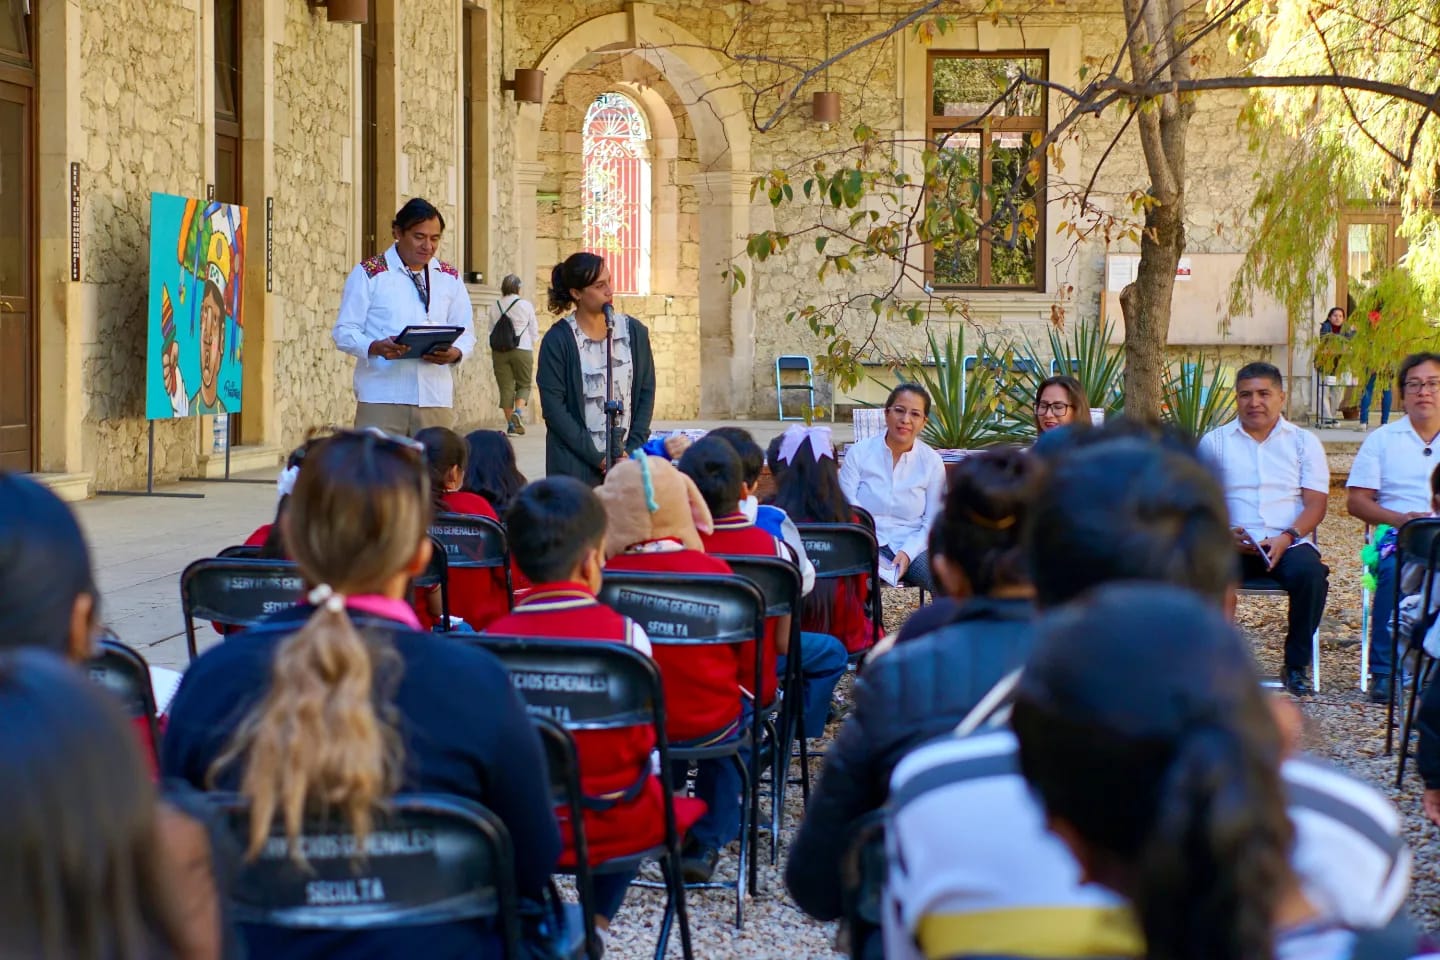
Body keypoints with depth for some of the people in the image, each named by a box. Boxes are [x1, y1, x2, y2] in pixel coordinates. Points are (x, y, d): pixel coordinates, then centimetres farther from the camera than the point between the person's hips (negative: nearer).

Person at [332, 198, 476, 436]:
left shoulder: (450, 278, 15)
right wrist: (375, 347, -20)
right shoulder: (368, 274, 3)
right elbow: (344, 331, 0)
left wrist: (455, 352, -7)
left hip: (435, 398, 3)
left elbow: (466, 332, 17)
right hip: (381, 399, -3)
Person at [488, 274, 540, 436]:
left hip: (499, 351, 2)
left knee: (506, 387, 5)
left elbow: (491, 331, 8)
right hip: (522, 350, -2)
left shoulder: (495, 307, 4)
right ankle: (518, 411, -15)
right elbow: (534, 331, 3)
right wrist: (531, 346, 21)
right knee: (524, 385, 10)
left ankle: (510, 423, 3)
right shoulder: (525, 305, -2)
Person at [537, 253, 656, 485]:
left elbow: (647, 391, 10)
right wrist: (596, 457, -10)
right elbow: (553, 408, -6)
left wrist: (632, 450, -2)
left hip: (627, 464, 3)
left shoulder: (634, 332, 7)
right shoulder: (557, 340, -4)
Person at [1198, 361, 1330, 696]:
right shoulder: (1214, 442, 14)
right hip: (1232, 544, 0)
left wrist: (1286, 538, -14)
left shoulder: (1304, 442, 14)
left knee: (1309, 573, -33)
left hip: (1288, 543, 1)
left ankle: (1296, 666, -15)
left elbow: (1316, 503, 5)